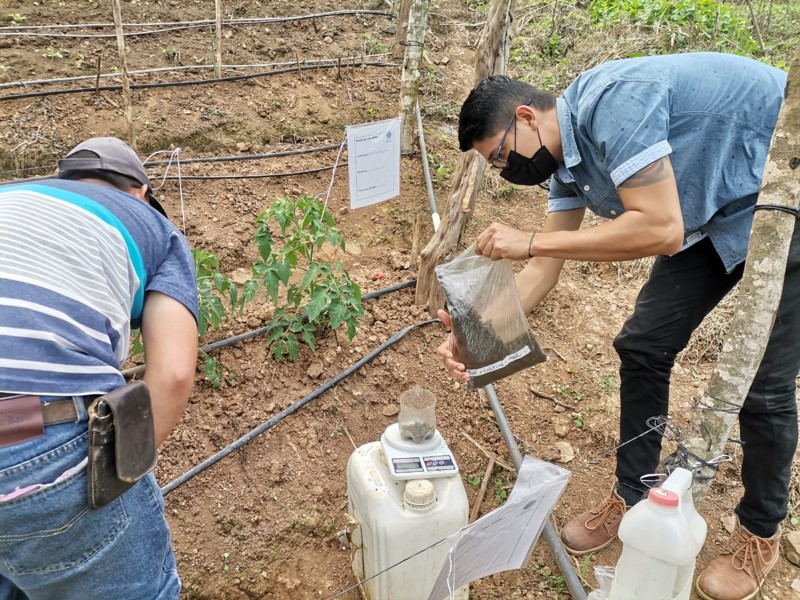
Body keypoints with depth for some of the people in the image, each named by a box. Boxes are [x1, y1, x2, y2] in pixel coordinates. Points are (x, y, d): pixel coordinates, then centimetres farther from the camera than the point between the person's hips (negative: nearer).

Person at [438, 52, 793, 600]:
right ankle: (632, 497, 19)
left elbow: (660, 229, -36)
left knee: (763, 383, -5)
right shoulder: (566, 159, -3)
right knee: (643, 346, 2)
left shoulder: (610, 101, -30)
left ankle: (761, 533, 20)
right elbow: (545, 268, -1)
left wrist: (529, 241, -30)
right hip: (717, 216, 8)